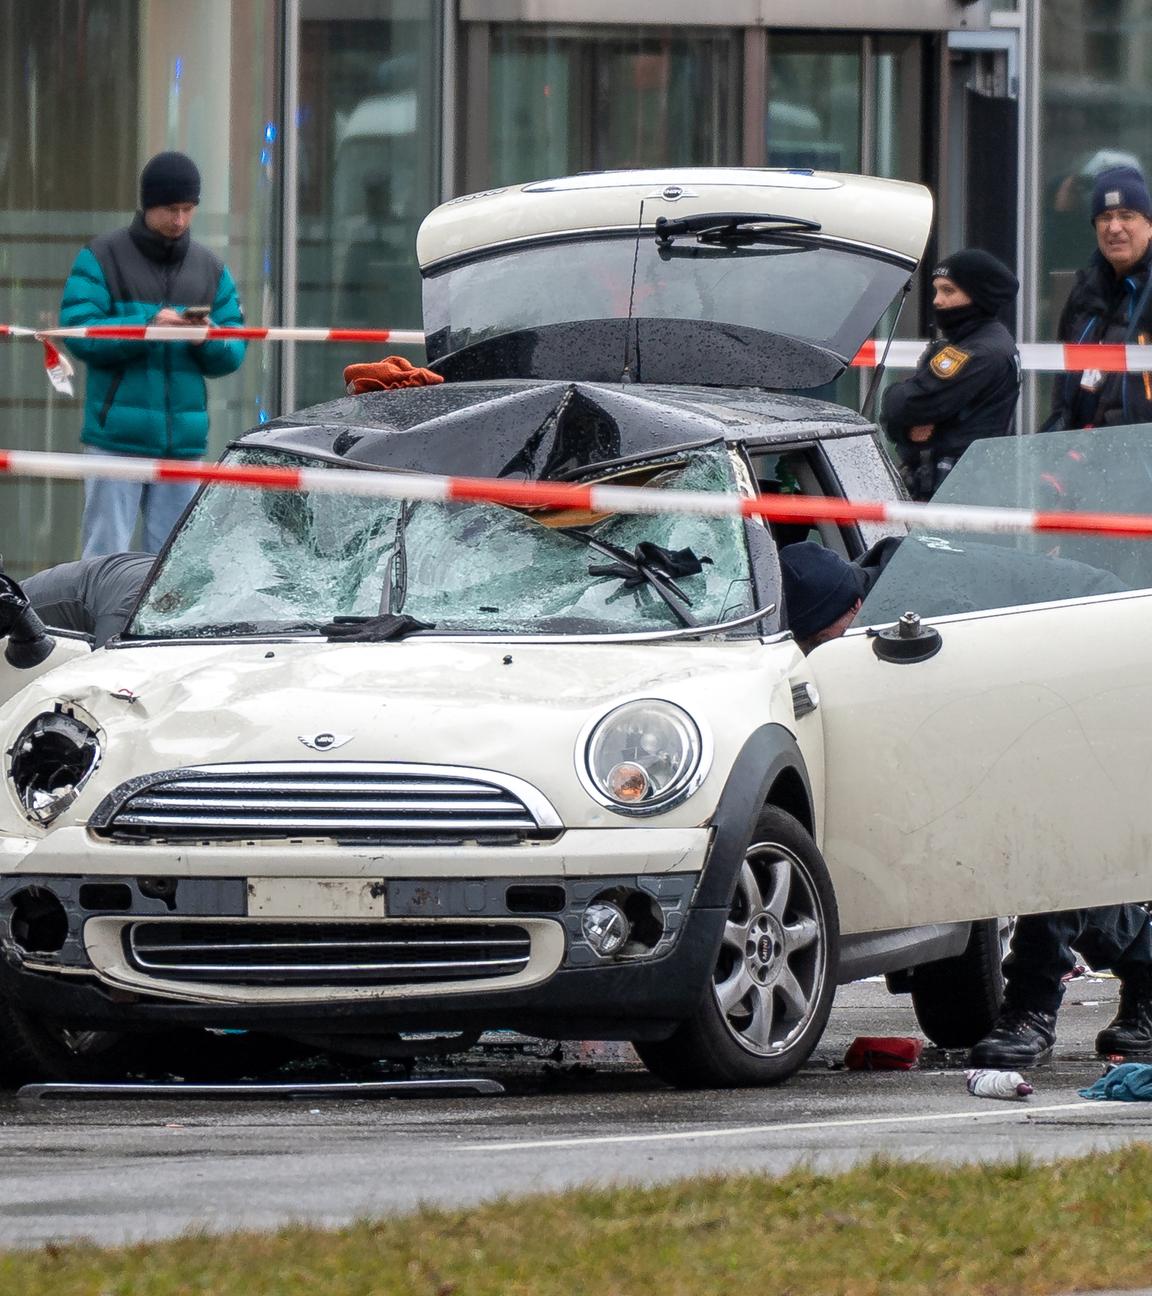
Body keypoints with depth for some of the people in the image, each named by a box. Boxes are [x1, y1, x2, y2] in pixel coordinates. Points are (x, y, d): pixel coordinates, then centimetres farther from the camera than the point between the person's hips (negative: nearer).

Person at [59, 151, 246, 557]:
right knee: (106, 553, -7)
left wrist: (210, 340, -12)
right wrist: (147, 325, -20)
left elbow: (233, 353, 11)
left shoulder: (211, 268, 13)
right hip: (117, 435, -4)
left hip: (184, 442, 4)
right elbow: (79, 332, -9)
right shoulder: (102, 257, 1)